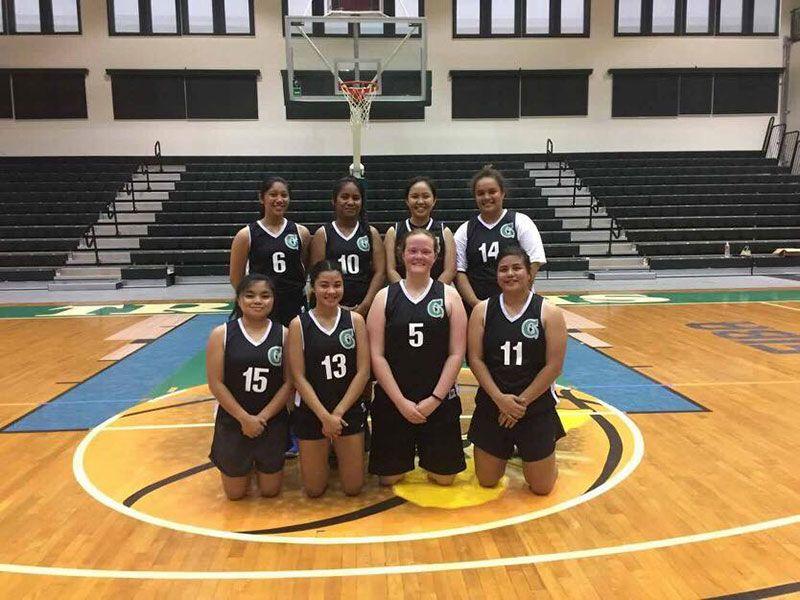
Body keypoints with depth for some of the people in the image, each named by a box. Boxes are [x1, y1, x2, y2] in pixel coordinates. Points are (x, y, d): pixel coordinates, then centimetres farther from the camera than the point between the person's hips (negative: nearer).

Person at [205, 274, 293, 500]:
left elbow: (289, 382, -7)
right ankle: (249, 465, 42)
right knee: (235, 494, 12)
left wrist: (262, 417, -14)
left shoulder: (283, 335, -6)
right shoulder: (221, 334, -9)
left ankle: (259, 464, 43)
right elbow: (216, 383, -10)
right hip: (232, 423, -1)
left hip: (273, 423, 1)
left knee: (270, 491, 12)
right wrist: (245, 418, -15)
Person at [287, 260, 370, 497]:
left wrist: (338, 412, -11)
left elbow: (363, 371, -6)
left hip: (351, 411, 1)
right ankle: (324, 456, 37)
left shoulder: (355, 320, -3)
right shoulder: (299, 324, -7)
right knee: (314, 490, 7)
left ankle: (340, 453, 37)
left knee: (353, 488, 8)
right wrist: (325, 416, -16)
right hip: (312, 413, -1)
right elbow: (298, 377, -10)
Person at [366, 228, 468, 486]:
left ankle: (428, 456, 39)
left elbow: (457, 353, -4)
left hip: (439, 401, 0)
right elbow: (376, 355, -5)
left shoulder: (449, 296, 0)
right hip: (392, 401, 0)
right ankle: (406, 457, 39)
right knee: (389, 477, 6)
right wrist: (401, 401, -12)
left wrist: (434, 399, -11)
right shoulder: (384, 297, 0)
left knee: (443, 476, 7)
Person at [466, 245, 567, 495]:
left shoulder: (549, 313, -8)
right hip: (491, 405, 2)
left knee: (541, 488, 7)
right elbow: (475, 359, -6)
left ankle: (524, 450, 37)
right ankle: (508, 450, 41)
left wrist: (521, 402, -14)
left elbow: (553, 366, -10)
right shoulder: (482, 310, -3)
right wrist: (500, 398, -17)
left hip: (536, 407, -1)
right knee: (487, 482, 11)